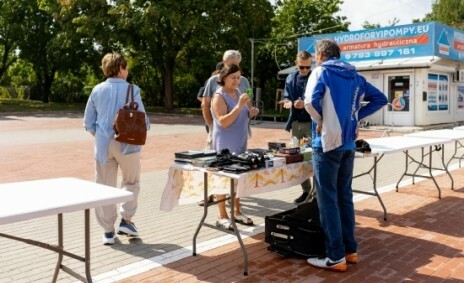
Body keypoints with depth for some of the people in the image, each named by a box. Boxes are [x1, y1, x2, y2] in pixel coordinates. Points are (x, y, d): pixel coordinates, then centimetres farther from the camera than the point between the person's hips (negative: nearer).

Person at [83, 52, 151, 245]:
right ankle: (126, 220, 10)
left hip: (103, 145, 3)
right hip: (126, 144, -3)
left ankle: (108, 231, 14)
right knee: (131, 182, 18)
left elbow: (88, 123, 7)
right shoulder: (131, 90, -6)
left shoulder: (97, 90, 5)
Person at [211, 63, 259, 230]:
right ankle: (222, 217, 7)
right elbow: (223, 122, -22)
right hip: (225, 145, -7)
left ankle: (237, 212, 23)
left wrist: (251, 113, 0)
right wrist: (239, 106, -28)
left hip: (240, 143, 8)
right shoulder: (219, 96, -12)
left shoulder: (239, 92, 11)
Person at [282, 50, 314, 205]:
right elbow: (286, 100, 10)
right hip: (296, 122, 5)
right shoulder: (291, 79, 9)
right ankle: (306, 190, 21)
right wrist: (290, 104, -14)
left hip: (312, 123, -5)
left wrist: (305, 104, -23)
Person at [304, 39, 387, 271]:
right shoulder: (355, 76, 13)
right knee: (345, 196, 14)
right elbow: (380, 99, 15)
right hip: (348, 143, 7)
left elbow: (310, 101, -22)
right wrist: (356, 115, 10)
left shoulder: (321, 71, -5)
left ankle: (335, 257, 3)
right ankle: (350, 250, 21)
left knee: (328, 199, -1)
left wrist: (320, 120, -4)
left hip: (327, 142, -6)